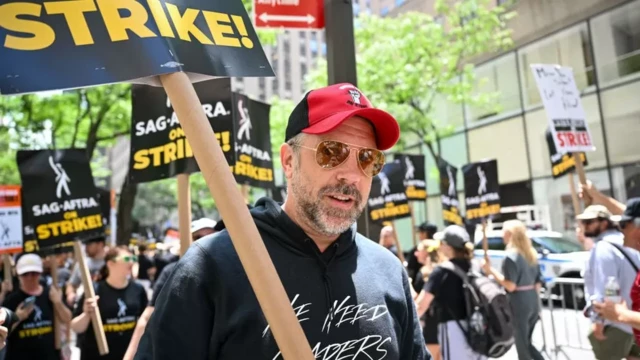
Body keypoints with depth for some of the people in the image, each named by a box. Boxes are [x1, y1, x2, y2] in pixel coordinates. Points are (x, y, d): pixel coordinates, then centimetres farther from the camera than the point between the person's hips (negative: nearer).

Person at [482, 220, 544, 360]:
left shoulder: (511, 256, -14)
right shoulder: (531, 253, 11)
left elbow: (510, 286, -19)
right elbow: (538, 282, 14)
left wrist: (491, 270, -13)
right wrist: (533, 298, 21)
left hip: (519, 304, -8)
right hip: (533, 302, 8)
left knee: (522, 346, 3)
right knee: (527, 343, 20)